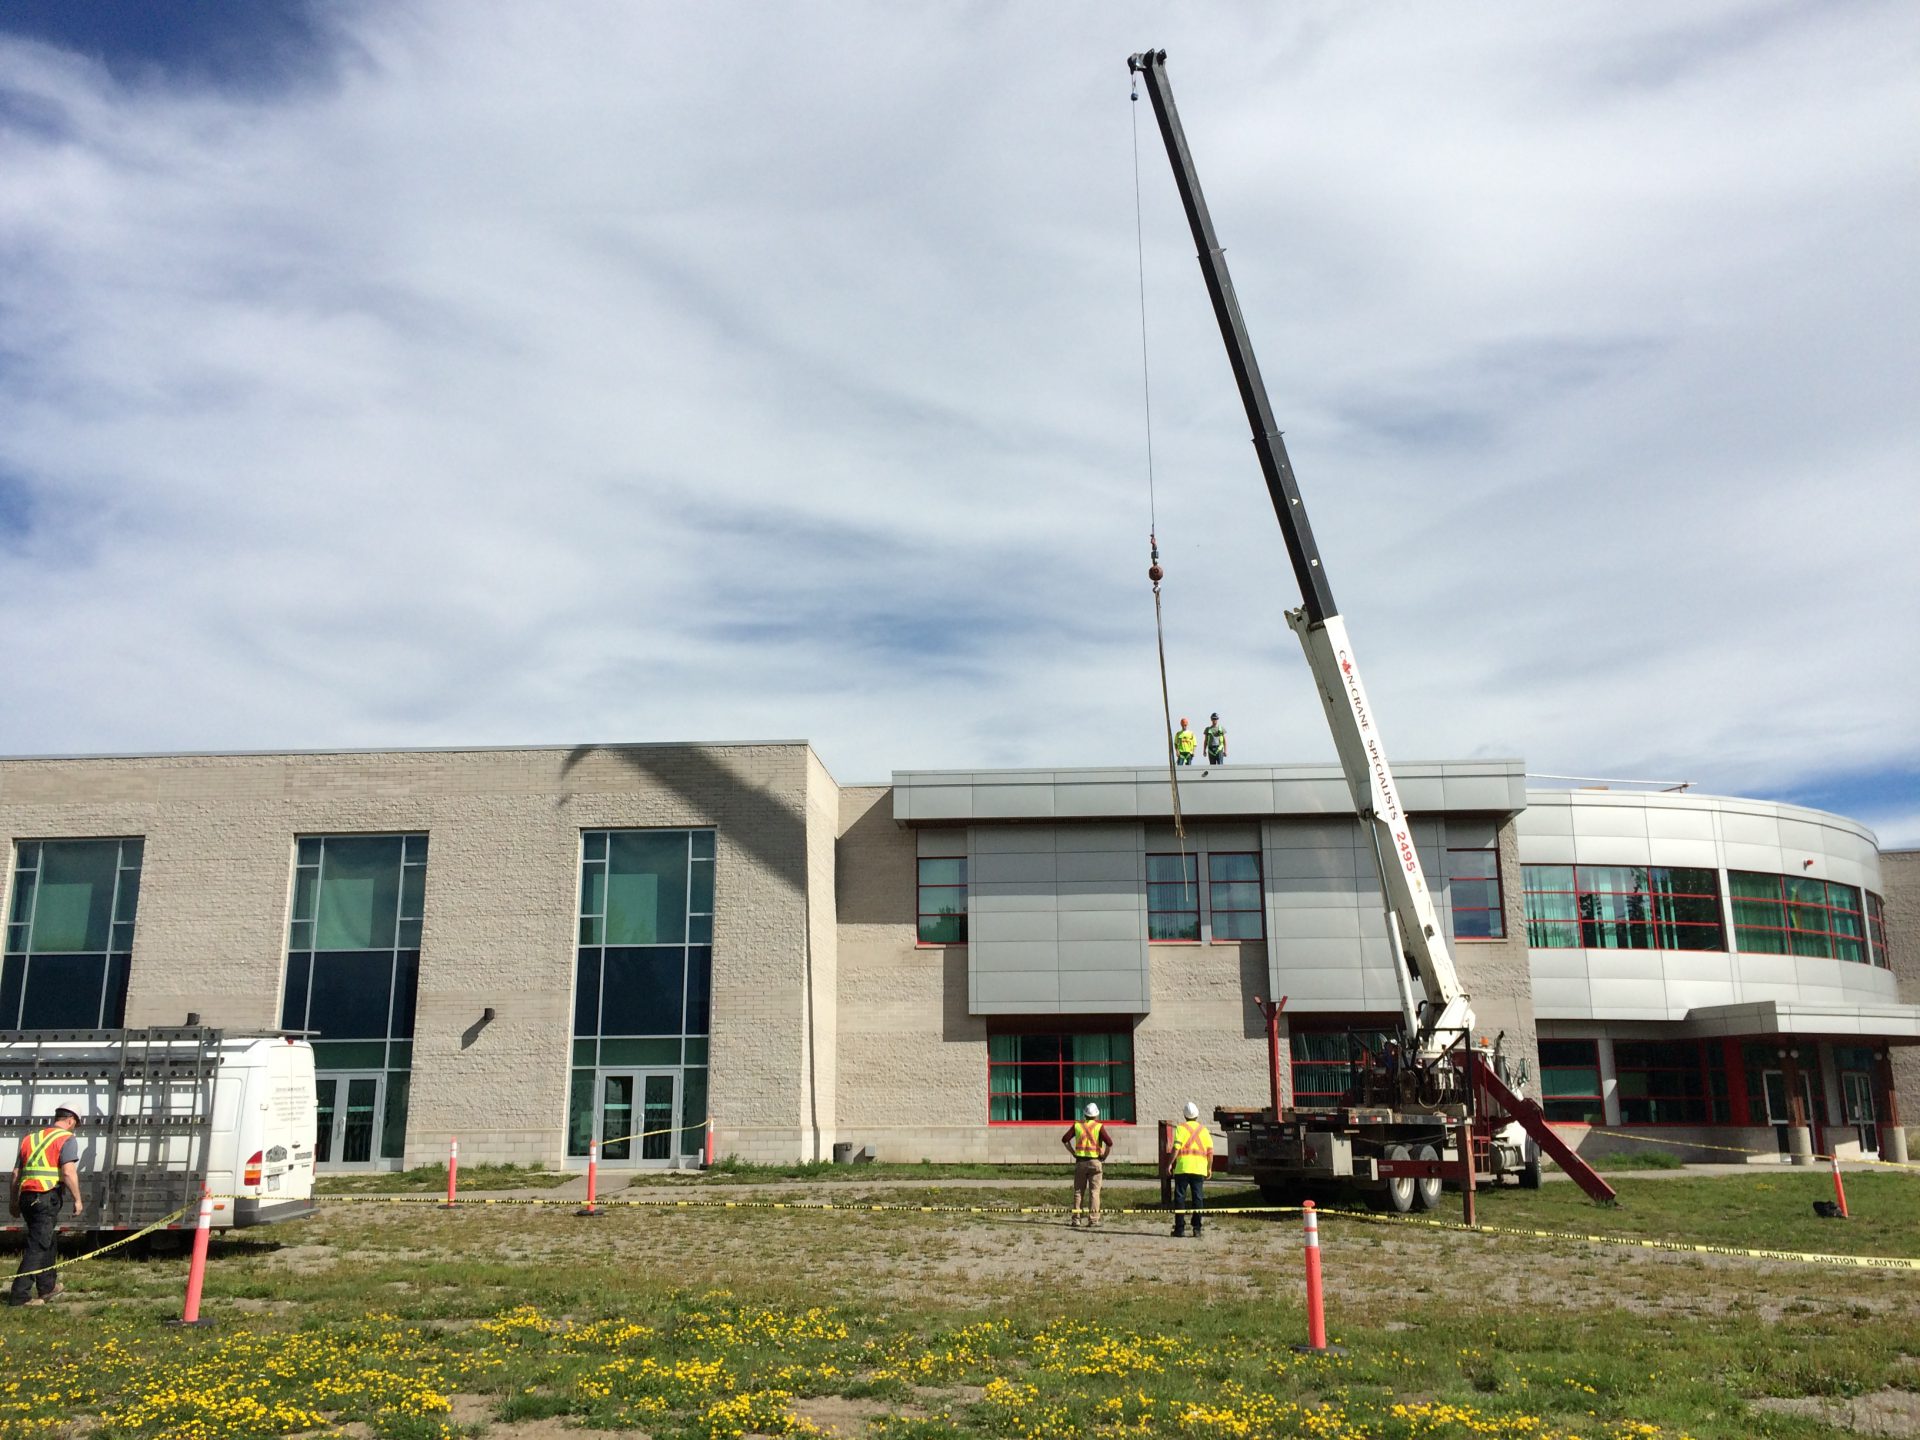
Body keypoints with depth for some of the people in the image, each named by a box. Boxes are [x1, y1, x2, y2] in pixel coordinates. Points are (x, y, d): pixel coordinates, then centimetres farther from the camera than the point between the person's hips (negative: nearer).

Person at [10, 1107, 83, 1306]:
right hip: (47, 1197, -7)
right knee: (38, 1246, -4)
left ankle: (47, 1286, 31)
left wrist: (13, 1201, 25)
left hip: (26, 1196, 7)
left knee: (49, 1241, 21)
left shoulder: (30, 1138, 19)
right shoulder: (67, 1139, -3)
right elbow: (68, 1172, -14)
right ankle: (20, 1295, -8)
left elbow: (16, 1173, 18)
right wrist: (77, 1199, -8)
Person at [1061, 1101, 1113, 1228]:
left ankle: (1076, 1219, 9)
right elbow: (1109, 1143, -17)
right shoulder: (1099, 1126, -7)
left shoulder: (1077, 1125, 3)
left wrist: (1073, 1153, 7)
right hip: (1095, 1162, -3)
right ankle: (1093, 1220, -2)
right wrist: (1104, 1156, -3)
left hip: (1080, 1162, 3)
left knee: (1078, 1191, 11)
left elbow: (1065, 1139, 2)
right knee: (1094, 1192, 2)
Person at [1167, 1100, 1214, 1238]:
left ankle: (1180, 1228, 2)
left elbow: (1176, 1148, -11)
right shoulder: (1204, 1130, 10)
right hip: (1199, 1169, 3)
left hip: (1182, 1168, -3)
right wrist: (1209, 1168, 14)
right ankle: (1196, 1229, 4)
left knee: (1180, 1197, 3)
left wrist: (1170, 1163, -6)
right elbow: (1210, 1151, 6)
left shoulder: (1181, 1128, -1)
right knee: (1198, 1198, 6)